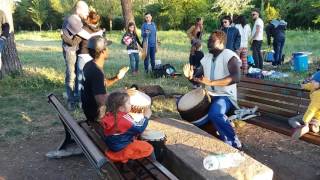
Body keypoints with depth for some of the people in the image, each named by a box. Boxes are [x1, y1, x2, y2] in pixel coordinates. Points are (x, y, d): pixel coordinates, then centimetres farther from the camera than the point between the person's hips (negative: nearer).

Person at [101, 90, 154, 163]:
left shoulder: (109, 115, -6)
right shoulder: (124, 119, -29)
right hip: (120, 150, -9)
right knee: (149, 148, -6)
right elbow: (139, 129, -22)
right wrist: (146, 117, -12)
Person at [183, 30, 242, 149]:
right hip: (209, 95, 8)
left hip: (226, 96, -8)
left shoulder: (229, 56, -13)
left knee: (214, 113, -37)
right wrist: (191, 77, -10)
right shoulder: (206, 58, 10)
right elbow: (199, 77, 15)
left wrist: (211, 82, -36)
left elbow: (236, 78, -29)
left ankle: (233, 143, -15)